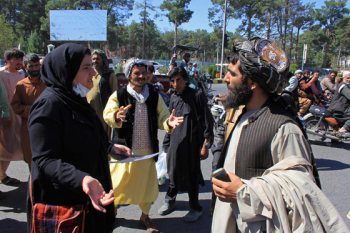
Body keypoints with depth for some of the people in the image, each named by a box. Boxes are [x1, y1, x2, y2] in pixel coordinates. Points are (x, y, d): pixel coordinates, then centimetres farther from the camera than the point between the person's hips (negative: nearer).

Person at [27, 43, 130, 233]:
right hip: (62, 202, -9)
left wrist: (110, 148, 16)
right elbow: (44, 160, -27)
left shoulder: (75, 99, 8)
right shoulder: (48, 104, -23)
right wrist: (81, 179, -42)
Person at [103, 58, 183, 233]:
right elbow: (107, 115, -18)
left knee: (146, 184, 12)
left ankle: (145, 216, 36)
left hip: (147, 150, 2)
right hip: (124, 149, -2)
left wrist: (169, 122, -23)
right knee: (117, 182, 8)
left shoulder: (155, 97, 3)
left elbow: (162, 118, 0)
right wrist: (117, 116, -41)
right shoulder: (118, 95, -5)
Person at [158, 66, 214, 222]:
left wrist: (206, 145, -12)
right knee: (174, 172, 15)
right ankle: (170, 201, 37)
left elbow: (207, 121, -10)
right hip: (175, 142, 5)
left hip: (192, 143, -5)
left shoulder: (197, 96, -11)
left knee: (192, 175, 7)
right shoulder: (173, 98, 6)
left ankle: (195, 208, 26)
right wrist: (167, 143, 15)